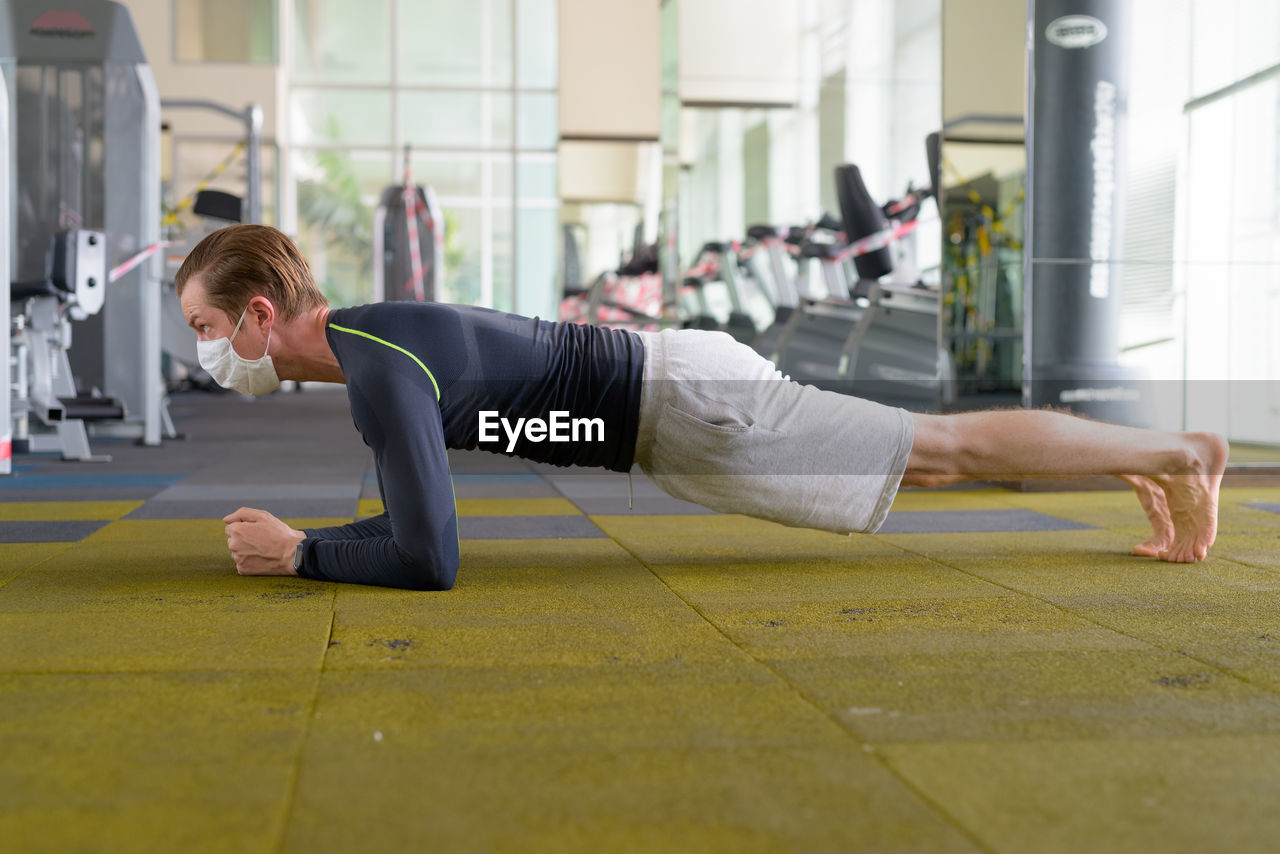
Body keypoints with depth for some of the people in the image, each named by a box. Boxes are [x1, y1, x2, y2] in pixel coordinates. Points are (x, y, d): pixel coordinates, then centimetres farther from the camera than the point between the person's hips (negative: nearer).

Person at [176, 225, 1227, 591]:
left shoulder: (380, 368, -25)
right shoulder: (364, 334, 6)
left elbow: (430, 557, -31)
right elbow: (415, 505, 20)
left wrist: (297, 551, -18)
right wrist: (300, 531, 8)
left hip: (683, 407, -9)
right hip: (667, 386, 9)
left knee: (945, 448, 1)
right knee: (926, 462, 20)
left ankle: (1177, 452, 17)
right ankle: (1144, 462, 34)